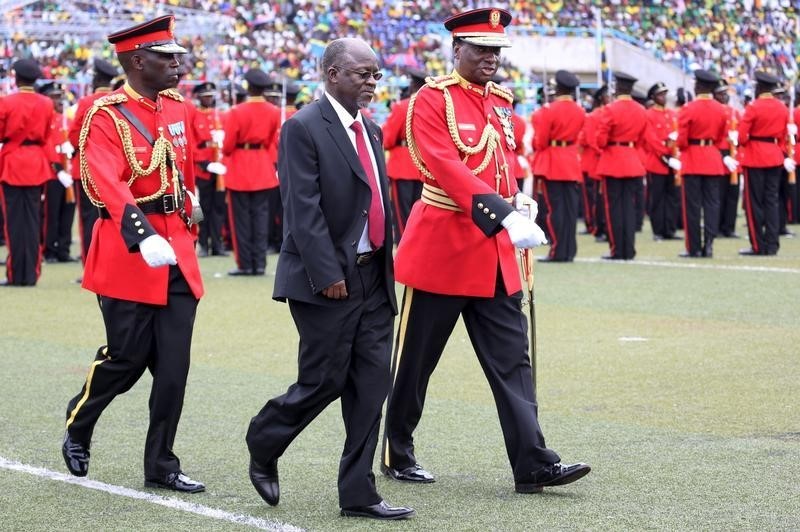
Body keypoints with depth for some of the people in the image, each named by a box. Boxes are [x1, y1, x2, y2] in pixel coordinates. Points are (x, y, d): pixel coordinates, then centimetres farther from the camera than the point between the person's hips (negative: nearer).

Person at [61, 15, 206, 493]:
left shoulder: (178, 107, 9)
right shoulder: (106, 116, -12)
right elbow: (110, 184, -27)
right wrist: (144, 237, -40)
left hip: (177, 253, 6)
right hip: (129, 252, -6)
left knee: (174, 365, 3)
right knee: (127, 358, 1)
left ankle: (162, 465, 12)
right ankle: (78, 427, 29)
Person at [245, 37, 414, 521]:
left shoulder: (371, 131, 14)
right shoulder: (304, 128, -10)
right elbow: (303, 209, -16)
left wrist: (387, 270, 13)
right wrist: (327, 275, -19)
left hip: (373, 278, 7)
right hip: (326, 281, -7)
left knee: (372, 386, 3)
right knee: (324, 382, -3)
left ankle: (359, 494, 7)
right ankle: (263, 445, 23)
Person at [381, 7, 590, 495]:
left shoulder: (501, 102, 12)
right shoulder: (433, 99, -10)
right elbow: (444, 164, -22)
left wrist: (519, 206, -1)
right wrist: (502, 212, -31)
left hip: (493, 251, 6)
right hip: (442, 245, -6)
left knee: (511, 359, 0)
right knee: (416, 359, 6)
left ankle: (533, 463, -2)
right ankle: (398, 454, 22)